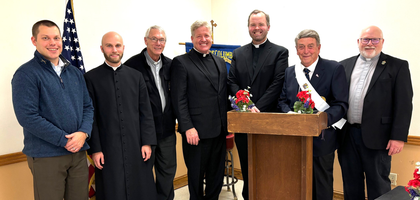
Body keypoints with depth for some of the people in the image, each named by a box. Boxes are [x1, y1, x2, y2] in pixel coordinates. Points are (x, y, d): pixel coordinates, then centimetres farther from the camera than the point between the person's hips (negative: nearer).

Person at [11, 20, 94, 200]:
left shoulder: (75, 72, 11)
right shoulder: (26, 74, -8)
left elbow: (88, 106, 11)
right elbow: (27, 117, -16)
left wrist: (83, 133, -7)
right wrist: (65, 140, -16)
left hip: (78, 152, 5)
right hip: (46, 156, -5)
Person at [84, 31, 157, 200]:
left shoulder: (136, 76, 8)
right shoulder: (91, 78, 0)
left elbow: (146, 112, 6)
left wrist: (147, 142, 0)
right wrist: (95, 149, -5)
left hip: (137, 148, 2)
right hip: (108, 150, -2)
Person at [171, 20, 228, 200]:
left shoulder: (220, 62, 14)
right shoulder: (181, 62, -4)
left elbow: (224, 95, 15)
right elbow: (179, 99, -10)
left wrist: (226, 123, 8)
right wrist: (188, 128, -15)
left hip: (219, 130, 6)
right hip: (196, 131, -5)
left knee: (217, 174, 16)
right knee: (196, 175, 9)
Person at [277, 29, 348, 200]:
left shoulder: (334, 69, -4)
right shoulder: (290, 72, 12)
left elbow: (341, 104, -10)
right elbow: (282, 101, 12)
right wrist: (290, 114, -11)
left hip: (321, 139, -4)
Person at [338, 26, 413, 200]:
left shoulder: (397, 66, 1)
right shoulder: (345, 65, 11)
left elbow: (404, 104, -4)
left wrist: (399, 137, -11)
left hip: (376, 137, -3)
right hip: (347, 135, 4)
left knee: (378, 186, 8)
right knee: (351, 185, 15)